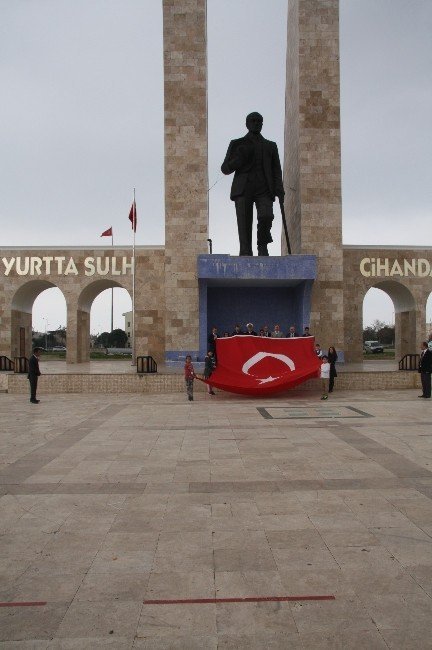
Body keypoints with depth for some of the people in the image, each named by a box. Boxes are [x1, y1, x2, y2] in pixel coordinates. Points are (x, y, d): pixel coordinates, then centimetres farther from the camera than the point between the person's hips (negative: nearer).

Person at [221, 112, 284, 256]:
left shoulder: (270, 146, 21)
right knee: (244, 225, -12)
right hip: (243, 190, 0)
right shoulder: (237, 144, 16)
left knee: (266, 216, -24)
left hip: (264, 190, 1)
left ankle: (262, 245, -2)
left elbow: (276, 170, 13)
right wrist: (241, 157, -6)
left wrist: (279, 189, -5)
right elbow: (225, 169, 11)